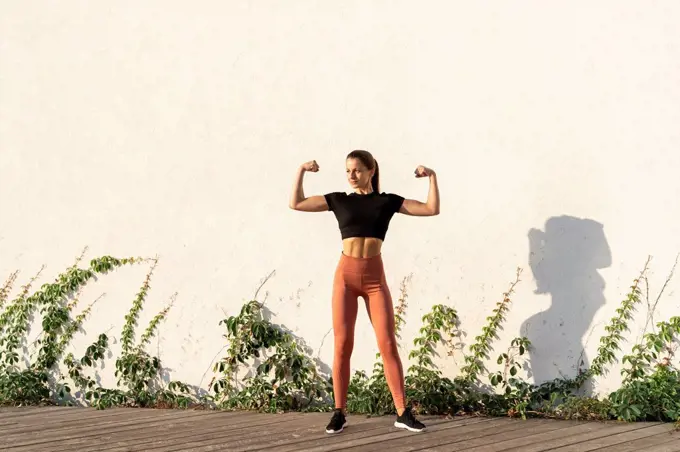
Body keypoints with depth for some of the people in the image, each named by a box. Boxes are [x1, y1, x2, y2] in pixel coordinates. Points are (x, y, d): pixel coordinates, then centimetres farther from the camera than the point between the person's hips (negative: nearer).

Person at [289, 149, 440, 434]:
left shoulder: (387, 201, 7)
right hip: (346, 274, 0)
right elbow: (296, 204, 8)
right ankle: (339, 413, 4)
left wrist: (432, 177, 0)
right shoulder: (339, 200, 8)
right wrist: (301, 171, 5)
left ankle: (403, 413, -2)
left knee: (388, 344, -5)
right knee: (342, 344, -3)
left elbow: (432, 209, 5)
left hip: (375, 277, 0)